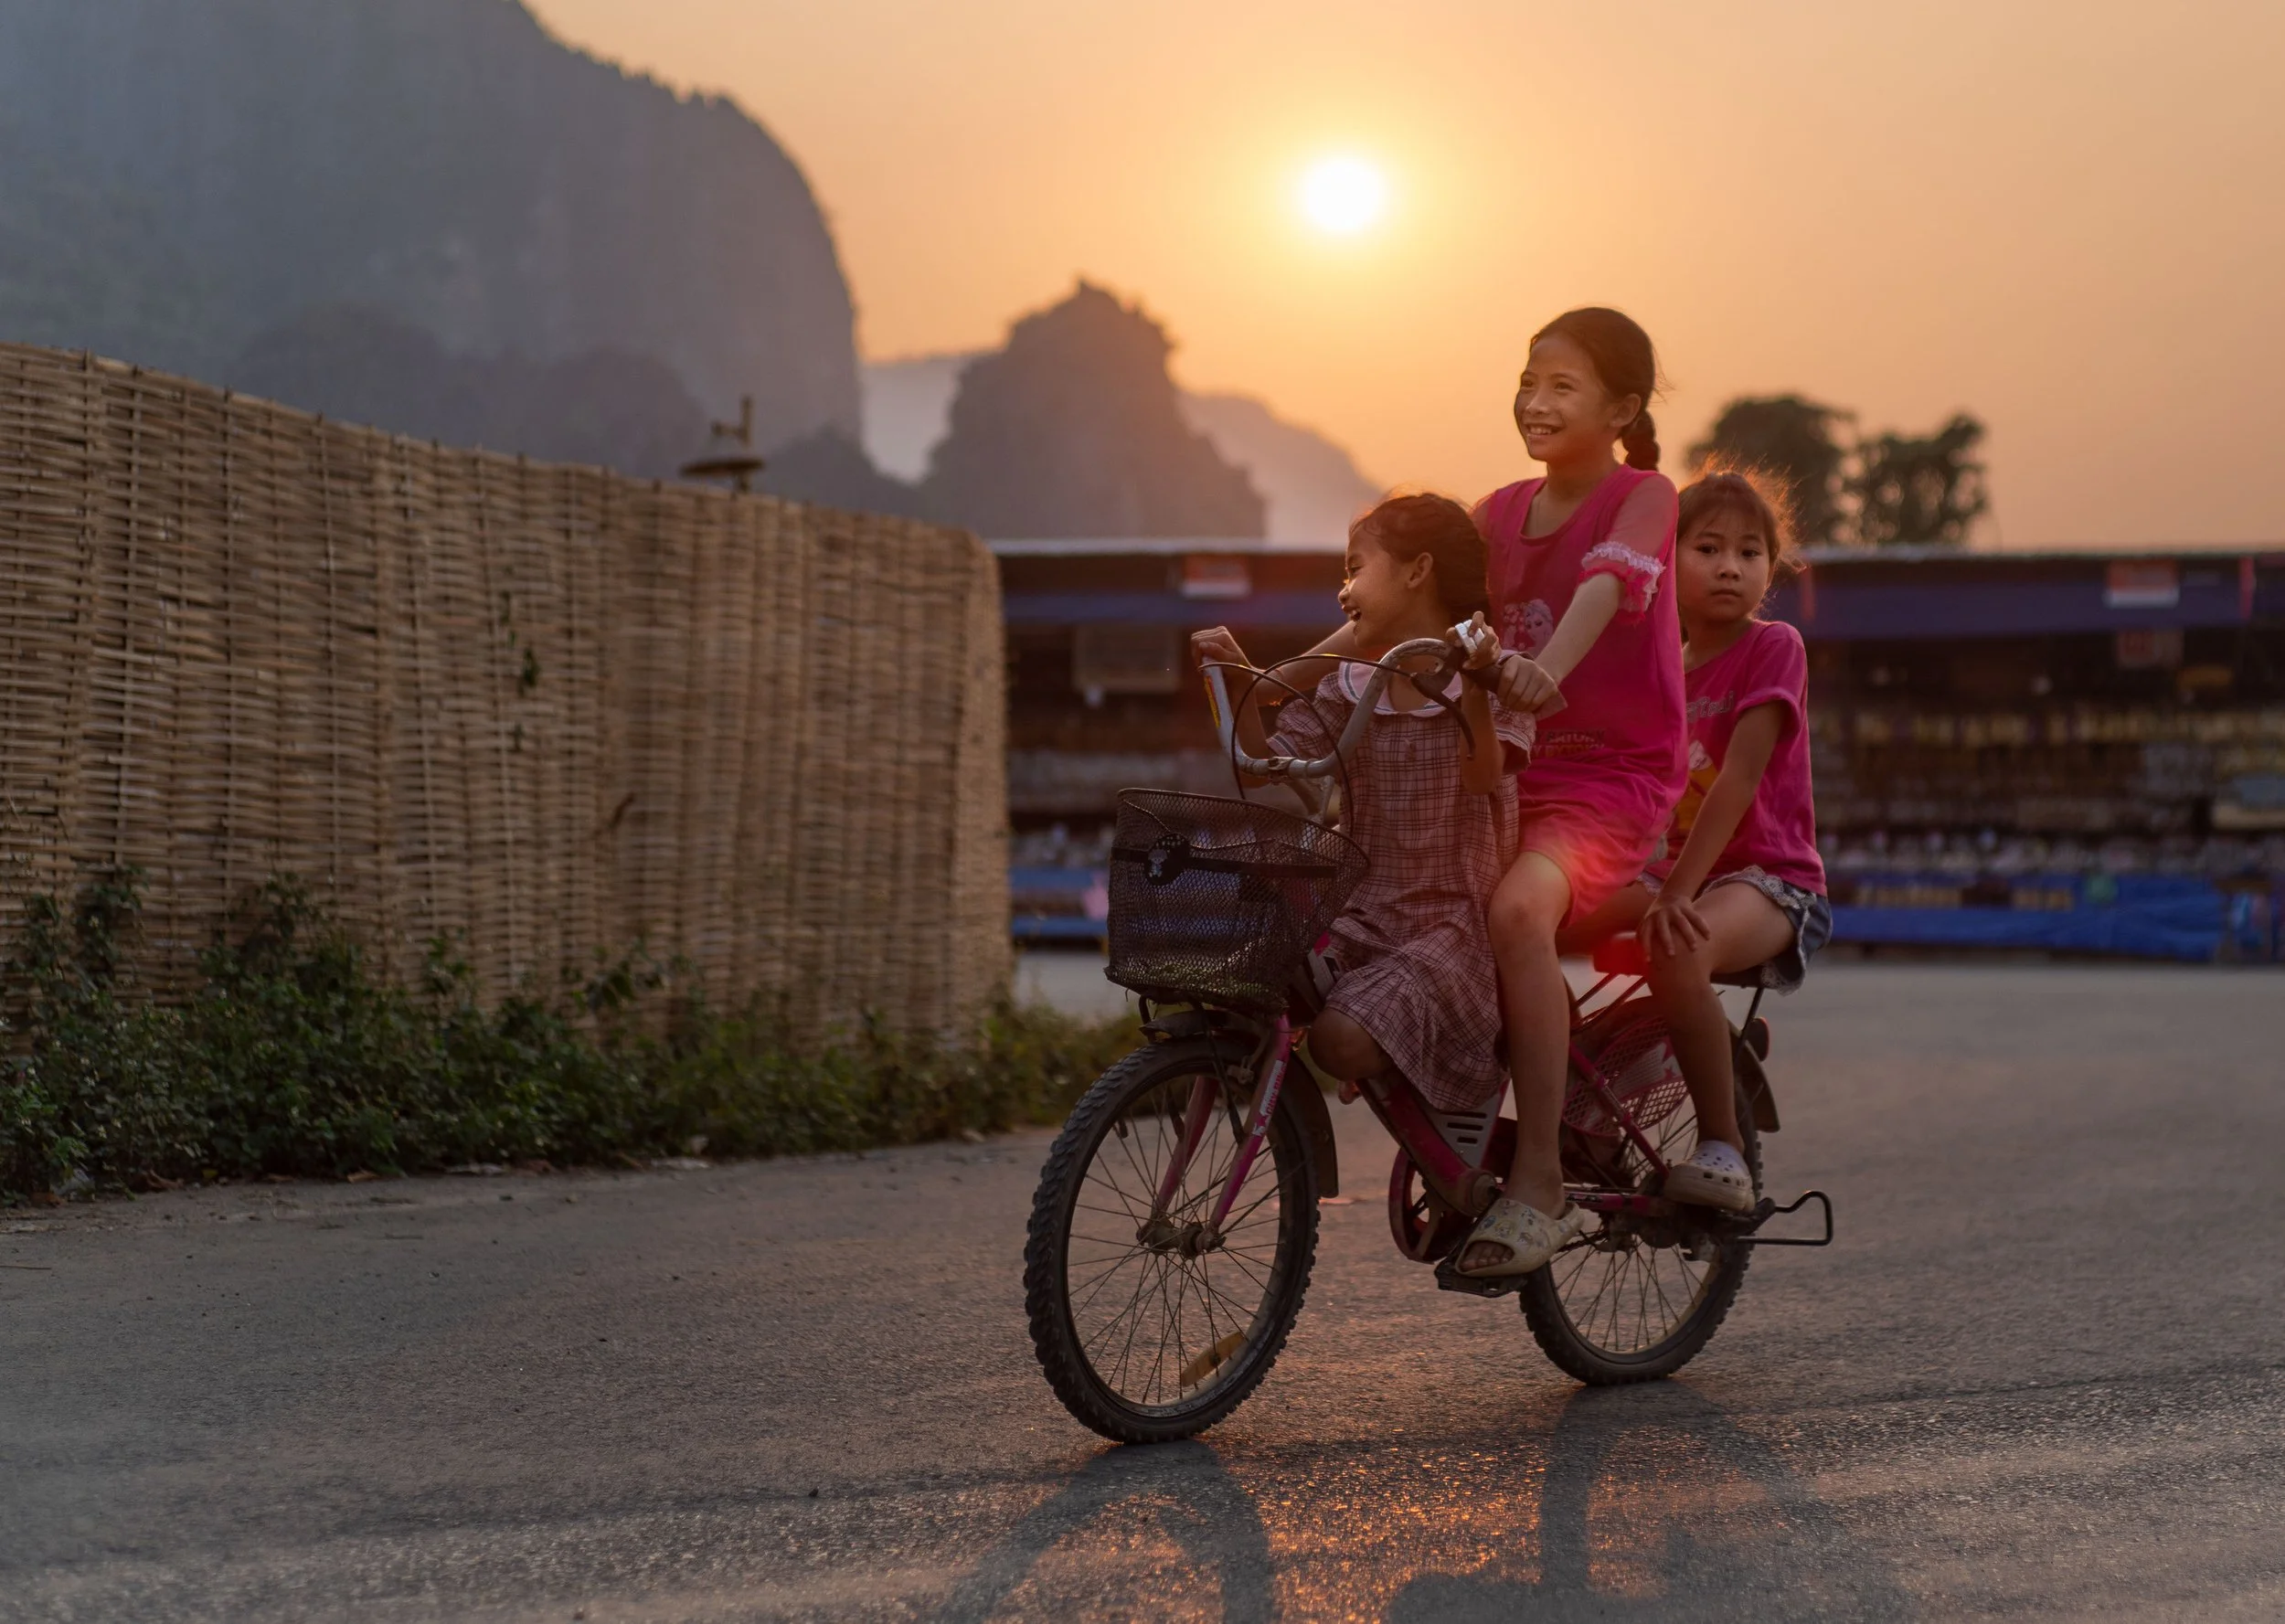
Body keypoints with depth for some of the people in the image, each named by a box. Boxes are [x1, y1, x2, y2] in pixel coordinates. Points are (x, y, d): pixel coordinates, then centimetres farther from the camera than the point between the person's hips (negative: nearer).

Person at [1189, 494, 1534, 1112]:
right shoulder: (1347, 691, 12)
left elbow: (1481, 776, -18)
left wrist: (1474, 687, -32)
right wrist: (1238, 682, -5)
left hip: (1455, 924, -5)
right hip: (1364, 916, 5)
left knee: (1342, 1038, -26)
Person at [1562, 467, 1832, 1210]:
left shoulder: (1773, 647, -8)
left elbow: (1740, 775, -19)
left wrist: (1675, 892, -28)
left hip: (1769, 876, -7)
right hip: (1677, 866, 7)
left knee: (1677, 950, -39)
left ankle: (1722, 1152, -24)